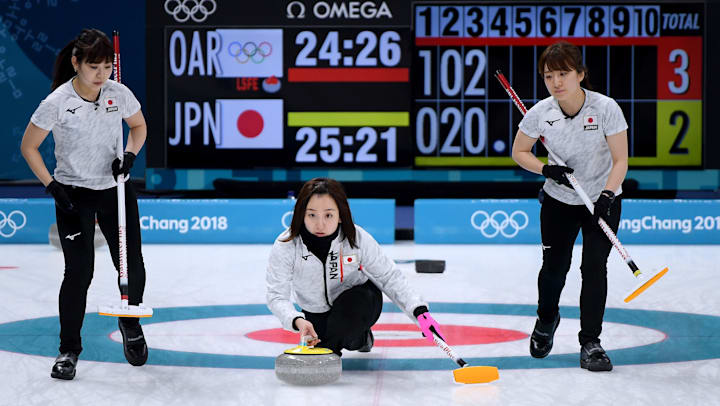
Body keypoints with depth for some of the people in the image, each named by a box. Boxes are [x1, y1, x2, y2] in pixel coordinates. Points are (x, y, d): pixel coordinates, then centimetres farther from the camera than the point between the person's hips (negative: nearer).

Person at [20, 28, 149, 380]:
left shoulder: (120, 94, -8)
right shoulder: (57, 103, -17)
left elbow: (139, 126, 12)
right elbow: (28, 146, -5)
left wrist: (129, 155, -7)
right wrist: (52, 187, -11)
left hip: (115, 191, 3)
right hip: (74, 195, -3)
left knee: (133, 269, 4)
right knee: (79, 272, -9)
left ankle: (130, 324, 35)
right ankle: (69, 350, 5)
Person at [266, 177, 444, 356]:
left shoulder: (358, 239, -25)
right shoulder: (285, 246, -26)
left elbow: (389, 277, -17)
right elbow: (277, 296, -28)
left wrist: (420, 312, -30)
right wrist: (297, 321, -49)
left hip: (359, 303, -2)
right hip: (317, 313, 3)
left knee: (352, 301, -36)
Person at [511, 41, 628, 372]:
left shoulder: (605, 108, -21)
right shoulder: (540, 113, -15)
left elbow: (620, 160, -16)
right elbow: (519, 152, 0)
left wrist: (607, 195, -31)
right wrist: (546, 169, -18)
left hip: (602, 199, -2)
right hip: (558, 201, 2)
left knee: (594, 267, -11)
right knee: (554, 266, 6)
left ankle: (590, 342, 0)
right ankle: (546, 319, 38)